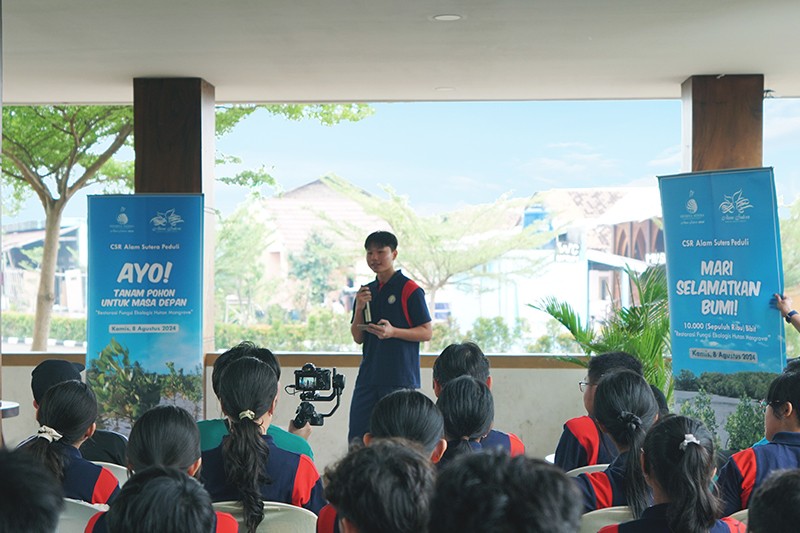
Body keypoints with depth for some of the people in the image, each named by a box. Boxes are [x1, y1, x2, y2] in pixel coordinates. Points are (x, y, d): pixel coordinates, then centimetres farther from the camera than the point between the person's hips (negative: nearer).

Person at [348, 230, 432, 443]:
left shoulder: (410, 290, -4)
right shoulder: (366, 292, 15)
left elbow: (427, 332, -6)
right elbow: (358, 338, 13)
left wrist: (393, 332, -20)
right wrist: (359, 308, -4)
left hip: (400, 378, -6)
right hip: (368, 376, 6)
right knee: (356, 439, 5)